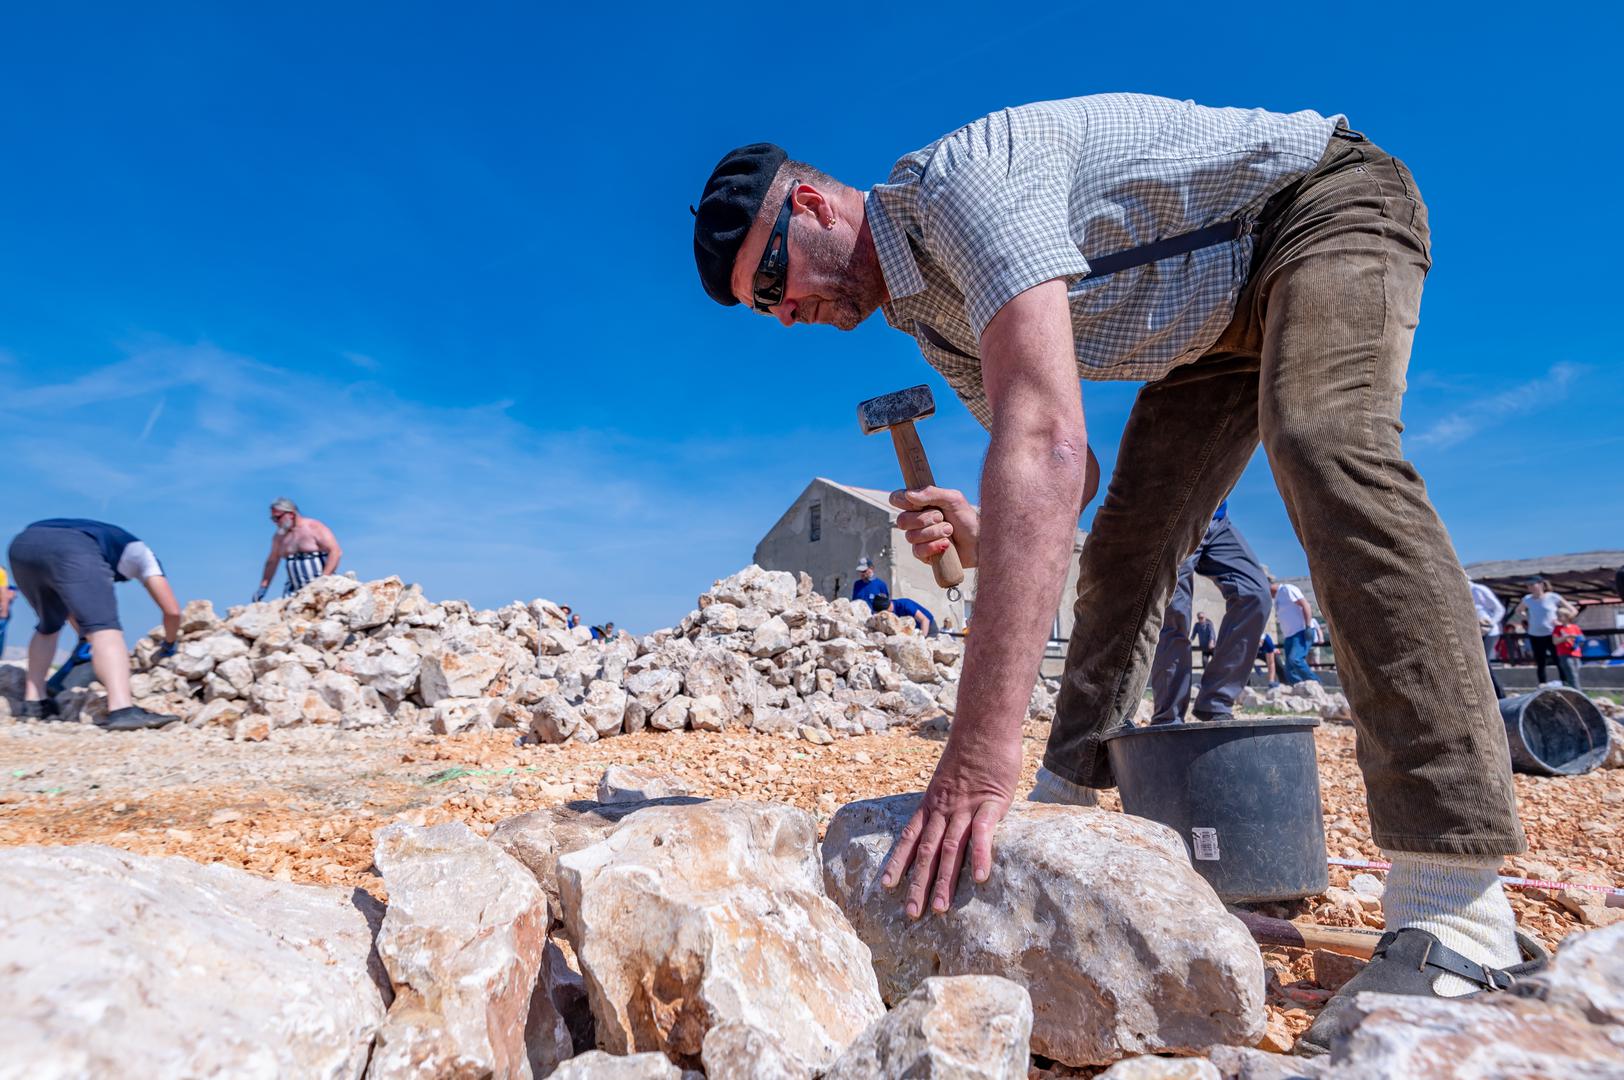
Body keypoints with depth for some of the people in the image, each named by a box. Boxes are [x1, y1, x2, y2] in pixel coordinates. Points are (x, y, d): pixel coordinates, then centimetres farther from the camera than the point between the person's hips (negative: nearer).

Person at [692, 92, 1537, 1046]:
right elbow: (1068, 472, 2)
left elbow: (1047, 445, -46)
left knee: (1321, 443, -35)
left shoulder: (960, 178, -31)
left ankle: (1456, 913, -34)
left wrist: (984, 748, -50)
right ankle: (1066, 800, 8)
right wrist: (974, 536, -23)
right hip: (1217, 314, 8)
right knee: (1125, 547, 0)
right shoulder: (930, 319, -2)